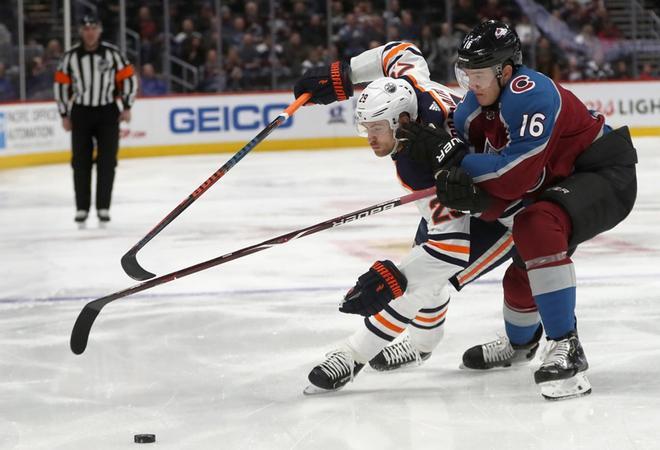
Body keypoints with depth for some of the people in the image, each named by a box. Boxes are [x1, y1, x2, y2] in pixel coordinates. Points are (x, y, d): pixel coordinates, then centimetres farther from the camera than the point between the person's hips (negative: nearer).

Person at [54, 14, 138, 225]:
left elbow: (128, 78, 2)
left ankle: (103, 208, 5)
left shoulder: (112, 53, -5)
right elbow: (61, 84, 5)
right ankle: (82, 208, 8)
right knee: (81, 162, 1)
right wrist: (64, 115, 4)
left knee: (107, 161, -2)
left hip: (107, 112, -1)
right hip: (80, 113, 1)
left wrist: (126, 107, -2)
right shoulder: (70, 56, -2)